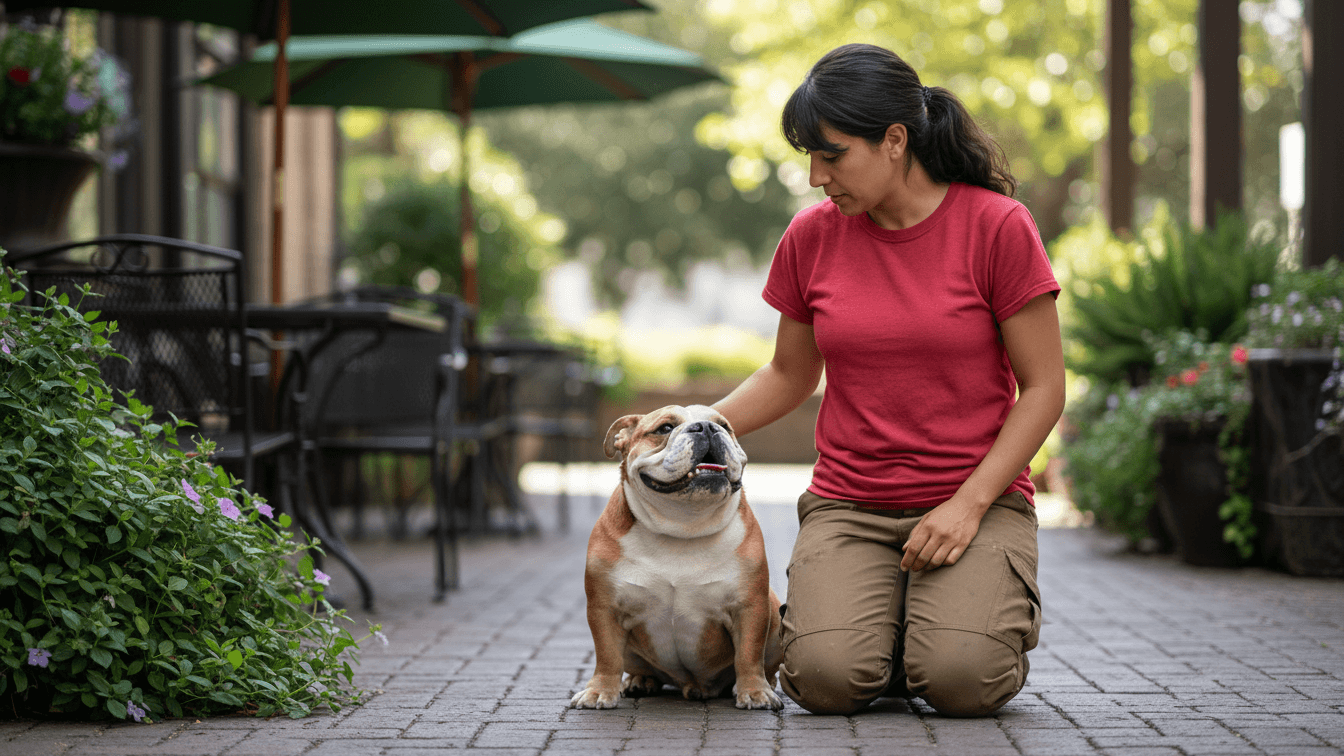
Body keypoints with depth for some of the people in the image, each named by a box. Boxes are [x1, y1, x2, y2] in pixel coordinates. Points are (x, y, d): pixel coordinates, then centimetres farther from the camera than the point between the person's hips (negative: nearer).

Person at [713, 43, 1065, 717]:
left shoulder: (996, 226, -7)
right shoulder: (811, 236, 4)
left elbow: (1043, 388, -5)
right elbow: (790, 376, 17)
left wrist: (969, 504, -15)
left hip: (978, 499, -2)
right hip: (848, 504, 2)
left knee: (963, 681, -27)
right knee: (827, 678, -25)